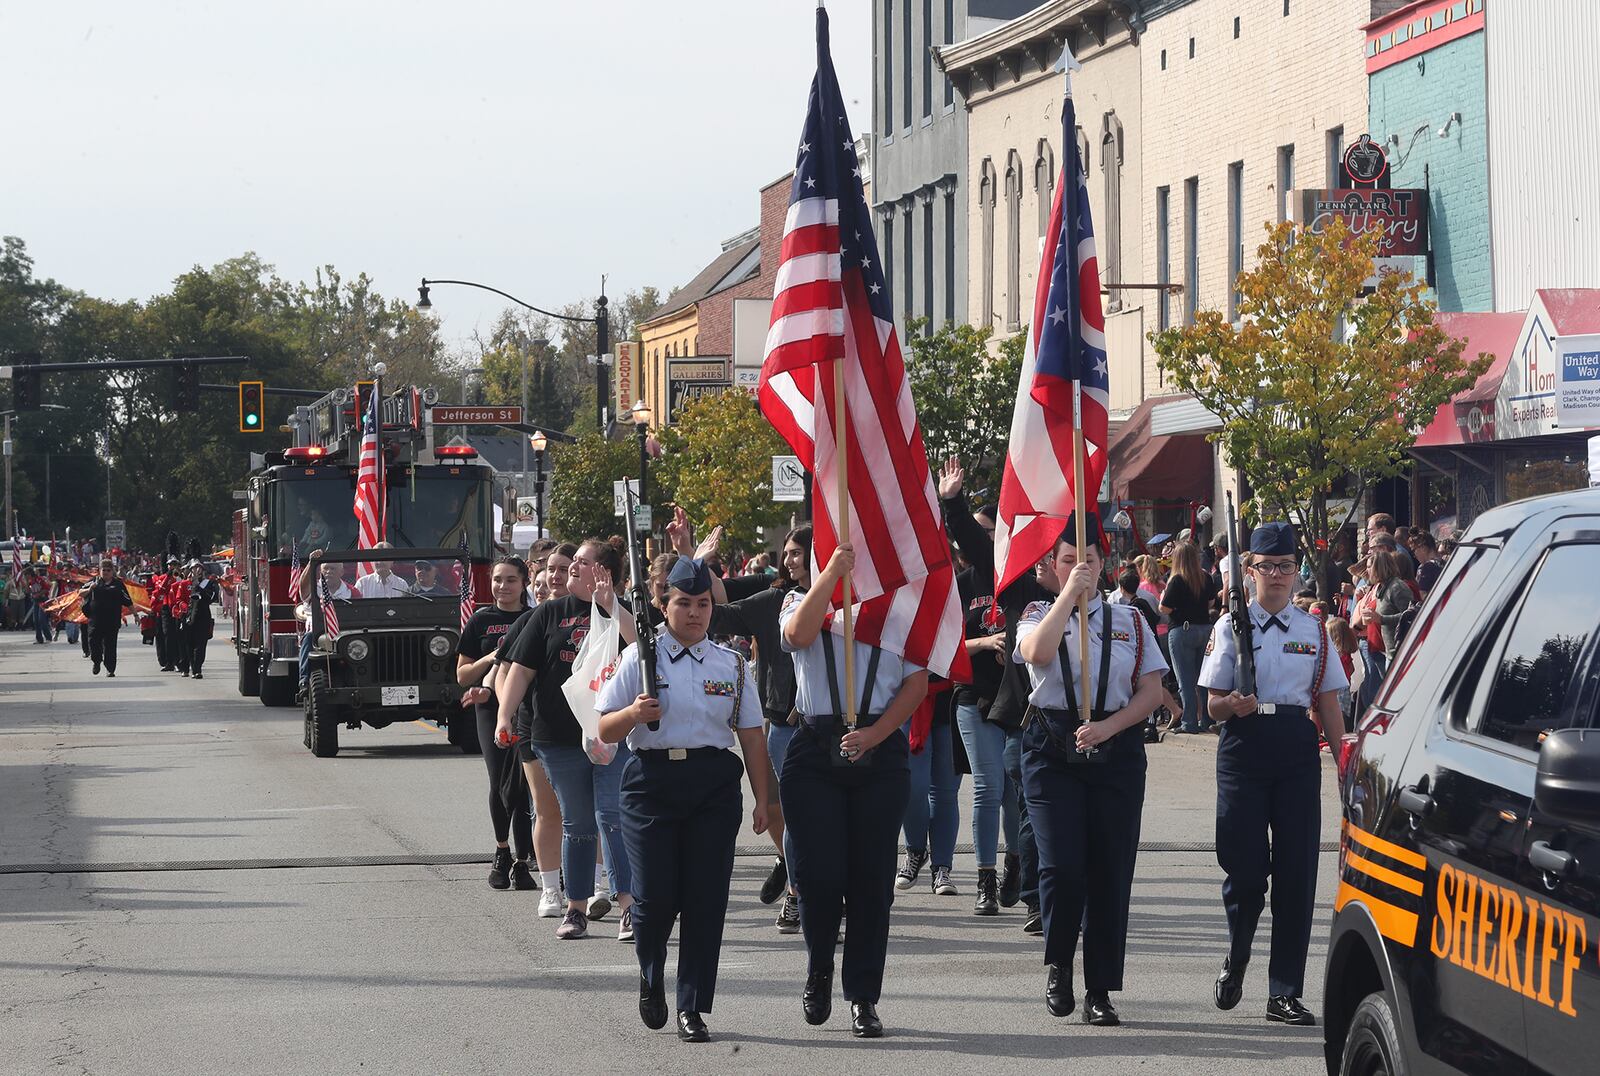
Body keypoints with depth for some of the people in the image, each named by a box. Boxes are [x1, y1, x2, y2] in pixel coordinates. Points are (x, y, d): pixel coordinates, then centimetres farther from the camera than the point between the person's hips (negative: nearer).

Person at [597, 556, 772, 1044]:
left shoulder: (732, 664, 13)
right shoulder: (640, 657, 5)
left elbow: (752, 737, 13)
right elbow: (605, 730, 4)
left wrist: (762, 800, 7)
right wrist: (635, 713, -17)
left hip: (715, 786, 2)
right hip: (652, 780, -2)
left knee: (706, 898, -3)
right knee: (654, 895, -7)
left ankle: (692, 1010, 5)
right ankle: (650, 974, 25)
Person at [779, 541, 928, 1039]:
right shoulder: (804, 604, 11)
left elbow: (917, 682, 3)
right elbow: (797, 633, -14)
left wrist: (874, 735, -9)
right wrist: (832, 573, -17)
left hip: (880, 753, 1)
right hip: (816, 751, -1)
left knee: (871, 878, 2)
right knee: (818, 873, -5)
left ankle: (864, 998, 9)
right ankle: (819, 973, 21)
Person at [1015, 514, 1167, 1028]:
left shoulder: (1128, 621, 12)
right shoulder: (1040, 615, 8)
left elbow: (1152, 690, 6)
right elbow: (1037, 653, -16)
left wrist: (1107, 727, -9)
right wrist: (1069, 594, -16)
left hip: (1116, 750, 2)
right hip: (1053, 749, -2)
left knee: (1111, 871, 0)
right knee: (1061, 866, -12)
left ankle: (1099, 992, 7)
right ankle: (1059, 967, 12)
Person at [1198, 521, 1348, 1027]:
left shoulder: (1314, 630, 11)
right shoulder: (1231, 626, 5)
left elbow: (1328, 704, 11)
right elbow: (1213, 704, 3)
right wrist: (1234, 704, -20)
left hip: (1298, 749, 2)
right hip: (1244, 748, -2)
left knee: (1297, 871, -2)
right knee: (1245, 866, -5)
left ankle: (1284, 992, 3)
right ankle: (1236, 960, 25)